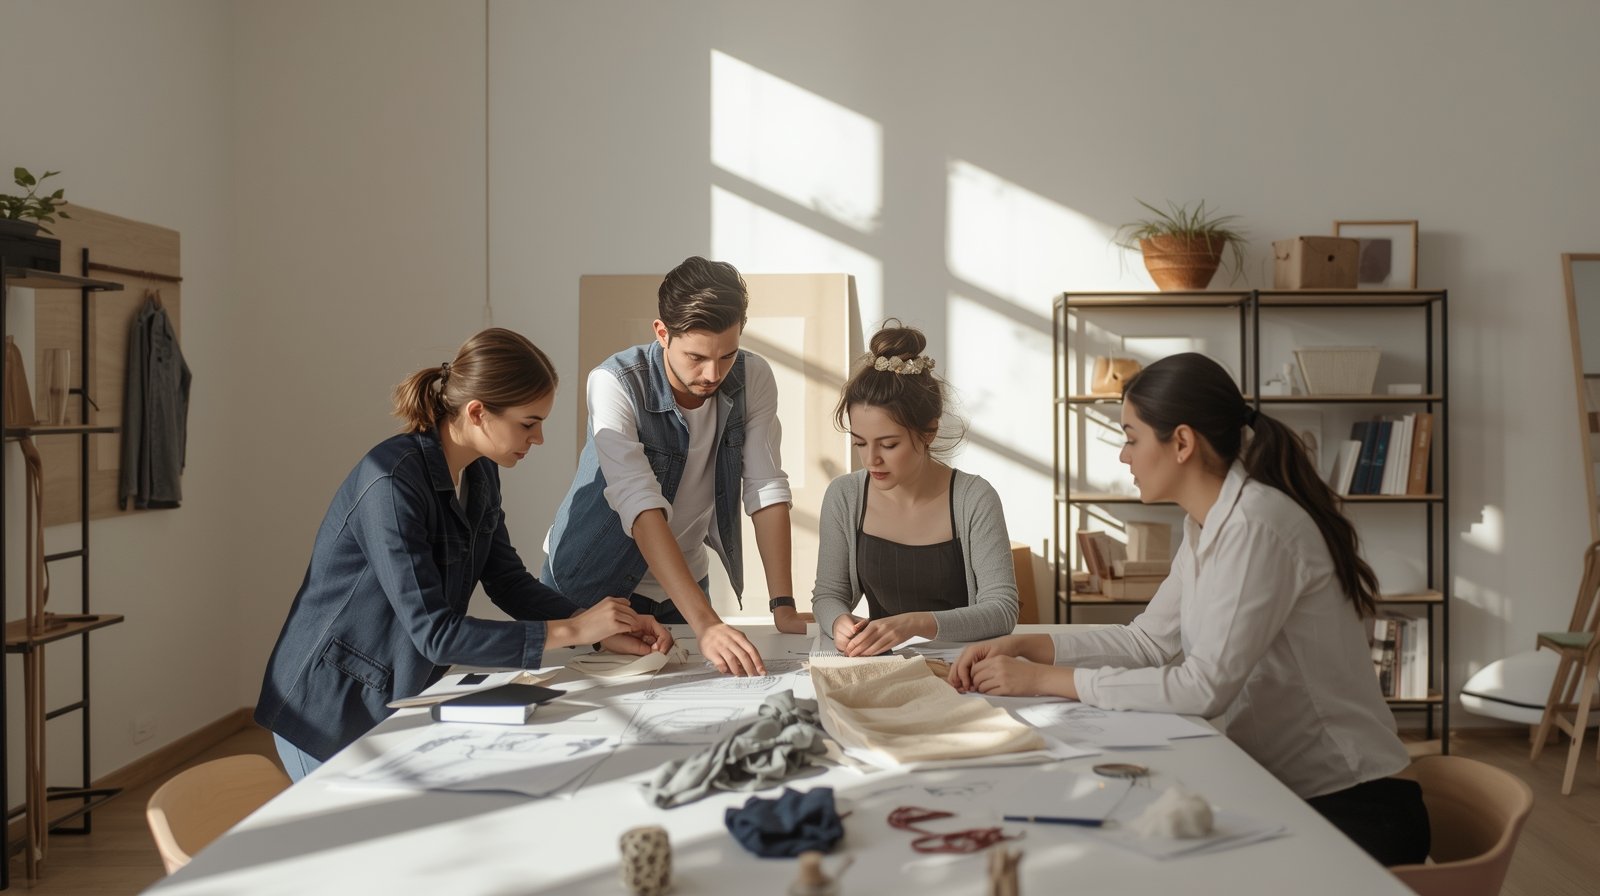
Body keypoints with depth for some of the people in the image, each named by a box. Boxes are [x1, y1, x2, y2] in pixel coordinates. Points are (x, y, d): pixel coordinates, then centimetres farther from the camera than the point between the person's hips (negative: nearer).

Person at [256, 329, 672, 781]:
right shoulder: (392, 482, -28)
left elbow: (509, 581, 5)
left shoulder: (480, 475, -1)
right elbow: (433, 631, -30)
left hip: (404, 698, 8)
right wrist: (572, 631, -27)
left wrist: (603, 628, -10)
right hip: (333, 712, -8)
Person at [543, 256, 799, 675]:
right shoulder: (615, 383, -29)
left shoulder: (754, 379, -15)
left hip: (684, 579, 4)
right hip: (591, 582, -3)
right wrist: (706, 624, -48)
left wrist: (784, 605, -26)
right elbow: (642, 508, -38)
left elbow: (766, 490, -15)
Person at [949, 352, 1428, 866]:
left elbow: (1204, 687, -26)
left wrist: (1045, 680, -21)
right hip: (1281, 790, 7)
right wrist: (1026, 647, -1)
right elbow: (1149, 640, 11)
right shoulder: (1208, 525, 7)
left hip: (1346, 807, -7)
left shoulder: (1256, 526, -22)